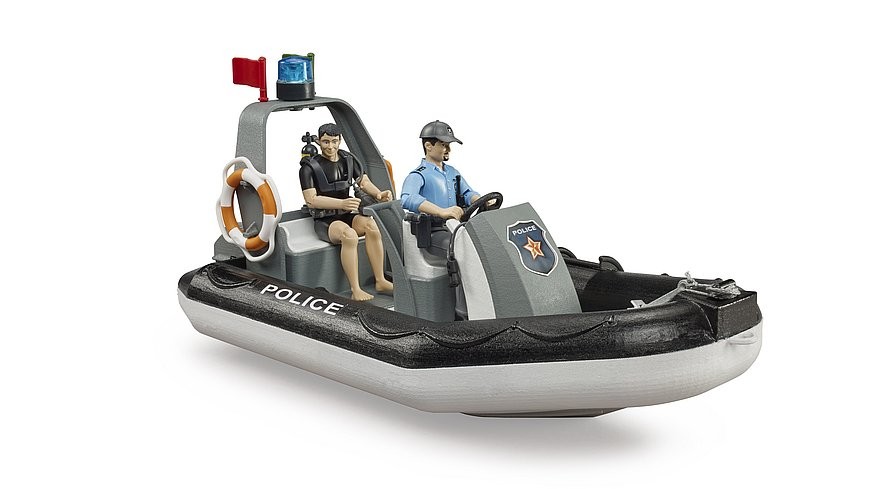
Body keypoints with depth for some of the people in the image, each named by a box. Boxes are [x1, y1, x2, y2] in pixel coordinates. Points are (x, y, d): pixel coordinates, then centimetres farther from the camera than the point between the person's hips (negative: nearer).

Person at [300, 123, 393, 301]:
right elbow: (311, 200, -16)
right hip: (324, 221, -5)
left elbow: (364, 181, 16)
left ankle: (380, 281, -22)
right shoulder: (309, 167, -8)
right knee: (349, 235, -36)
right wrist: (342, 203, -29)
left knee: (371, 224, -27)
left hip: (347, 216, 5)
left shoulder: (348, 160, 9)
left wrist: (379, 194, -8)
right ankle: (355, 291, -34)